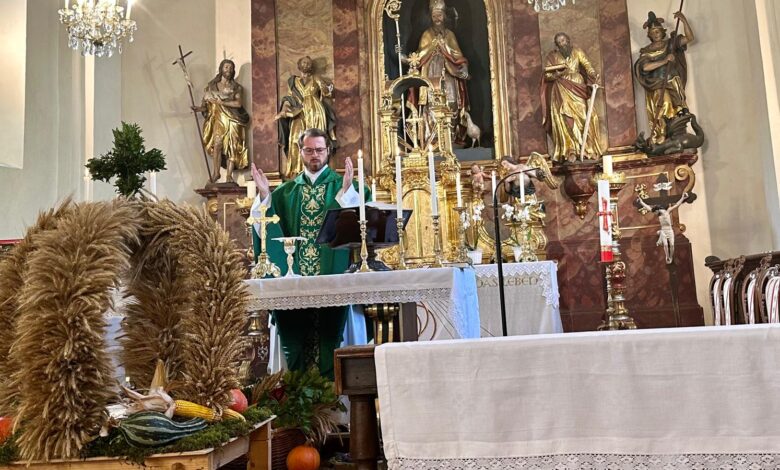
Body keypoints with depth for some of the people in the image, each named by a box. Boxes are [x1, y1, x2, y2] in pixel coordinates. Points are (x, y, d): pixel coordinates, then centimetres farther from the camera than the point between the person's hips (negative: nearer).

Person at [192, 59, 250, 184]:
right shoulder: (212, 86, 11)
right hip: (218, 119, 0)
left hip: (232, 120, 0)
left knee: (232, 147, -9)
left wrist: (221, 102, -14)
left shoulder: (236, 87, 10)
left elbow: (238, 103, -7)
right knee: (217, 143, -18)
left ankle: (229, 176, -8)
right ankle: (215, 173, -15)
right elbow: (206, 105, 6)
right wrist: (199, 108, -15)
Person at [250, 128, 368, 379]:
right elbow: (266, 227, 6)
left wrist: (346, 191, -23)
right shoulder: (287, 191, 15)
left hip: (331, 275, -2)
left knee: (328, 329, -1)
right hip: (295, 277, 3)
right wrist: (264, 195, -5)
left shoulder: (342, 185, 6)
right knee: (298, 334, 5)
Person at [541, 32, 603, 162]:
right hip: (561, 92, -1)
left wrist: (594, 75, -26)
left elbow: (587, 65, -7)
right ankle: (570, 151, -12)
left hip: (577, 89, 1)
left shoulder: (577, 52, 6)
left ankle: (588, 149, -3)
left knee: (581, 117, -6)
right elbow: (547, 76, 0)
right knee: (565, 120, -10)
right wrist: (560, 73, -18)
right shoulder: (552, 56, 4)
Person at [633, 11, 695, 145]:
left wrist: (684, 21, -13)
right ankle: (658, 143, -6)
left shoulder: (671, 43, 8)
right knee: (658, 118, -7)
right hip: (656, 89, 0)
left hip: (672, 86, 0)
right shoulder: (646, 51, 5)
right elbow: (645, 67, -13)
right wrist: (664, 60, -18)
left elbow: (689, 38, -2)